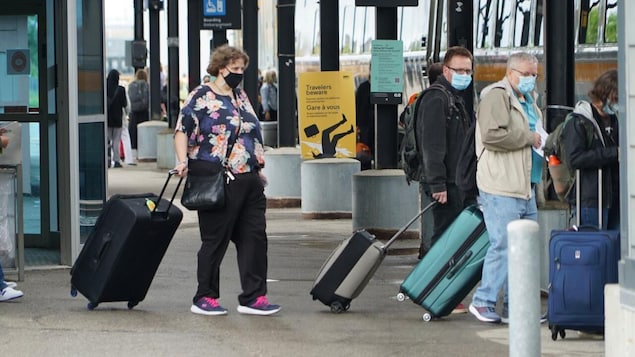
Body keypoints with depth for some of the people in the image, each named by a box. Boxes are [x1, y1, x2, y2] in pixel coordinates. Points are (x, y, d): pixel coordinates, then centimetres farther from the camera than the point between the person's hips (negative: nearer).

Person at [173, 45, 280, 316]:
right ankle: (204, 299, 8)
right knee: (215, 240, -2)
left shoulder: (240, 97, 19)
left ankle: (254, 297, 7)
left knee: (254, 237, 3)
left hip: (249, 181, 8)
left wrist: (259, 168, 23)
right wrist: (183, 161, -24)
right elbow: (182, 130, -11)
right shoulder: (202, 96, -4)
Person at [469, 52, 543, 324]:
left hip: (526, 187, 10)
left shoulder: (529, 101, 24)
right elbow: (492, 134, -21)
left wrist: (545, 143, 17)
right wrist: (529, 138, -14)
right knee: (503, 245, -11)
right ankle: (484, 301, -4)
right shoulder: (497, 96, -7)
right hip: (501, 188, -10)